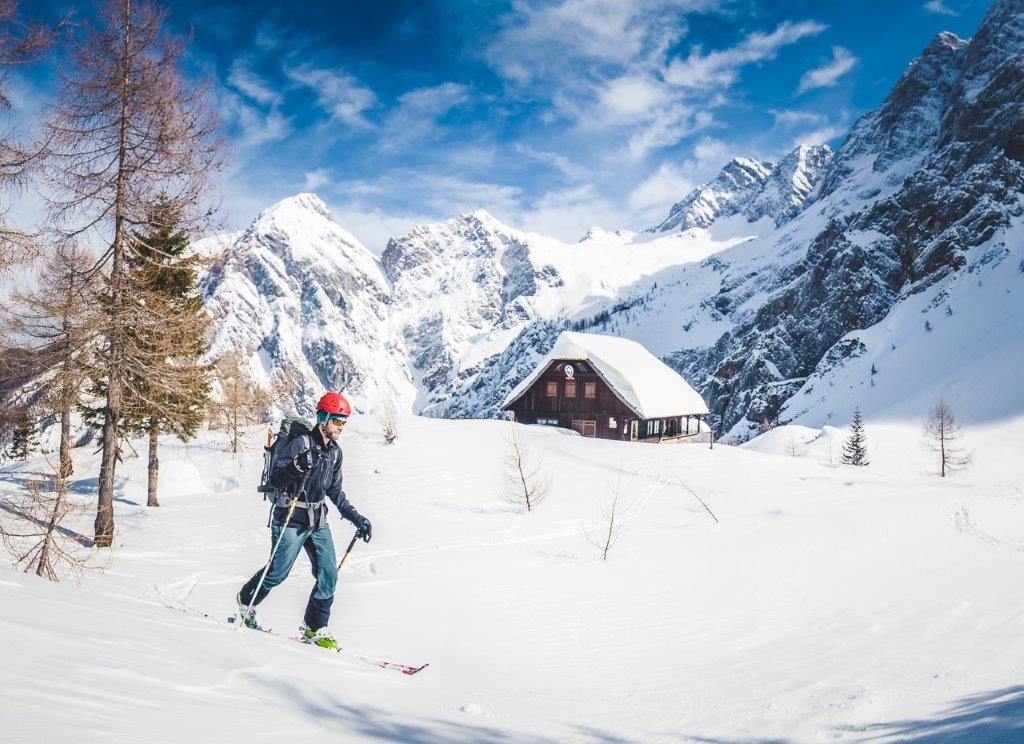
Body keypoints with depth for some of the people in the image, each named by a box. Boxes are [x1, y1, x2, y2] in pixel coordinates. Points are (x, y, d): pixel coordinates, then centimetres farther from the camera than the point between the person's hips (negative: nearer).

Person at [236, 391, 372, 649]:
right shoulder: (300, 444, -15)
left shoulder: (335, 452, 8)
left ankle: (315, 629, 10)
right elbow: (275, 479, -17)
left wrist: (357, 518, 12)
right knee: (278, 572, 5)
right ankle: (245, 603, 34)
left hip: (318, 522, 6)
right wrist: (298, 467, -36)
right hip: (291, 520, -6)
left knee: (328, 575, -2)